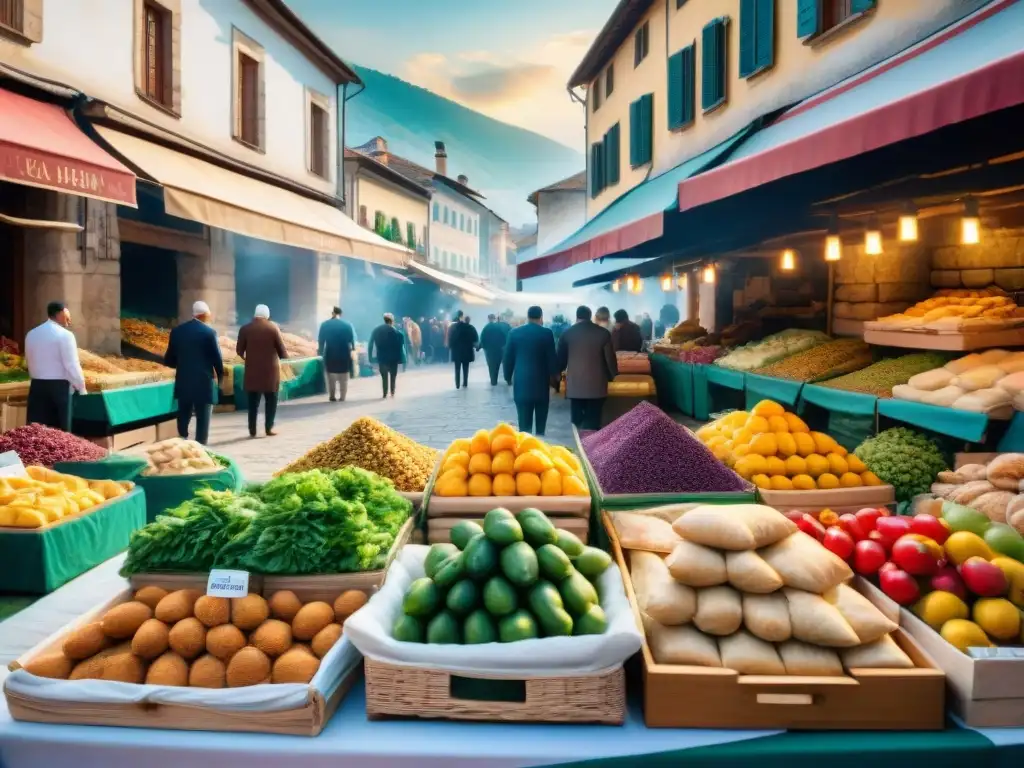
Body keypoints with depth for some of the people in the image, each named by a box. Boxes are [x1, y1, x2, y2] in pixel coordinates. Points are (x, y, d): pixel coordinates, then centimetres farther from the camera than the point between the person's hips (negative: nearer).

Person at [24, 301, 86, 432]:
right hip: (59, 387, -6)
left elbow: (30, 362, 16)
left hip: (37, 386, 6)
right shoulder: (65, 335, -10)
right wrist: (81, 388, -3)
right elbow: (72, 365, -12)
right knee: (61, 432, -1)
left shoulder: (31, 334, 10)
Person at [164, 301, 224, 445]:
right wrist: (220, 376, 11)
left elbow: (168, 360, 7)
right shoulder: (209, 332, -9)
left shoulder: (177, 331, 4)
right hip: (203, 383, -4)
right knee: (202, 419, 1)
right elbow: (217, 358, -7)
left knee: (184, 417, 16)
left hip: (183, 382, 5)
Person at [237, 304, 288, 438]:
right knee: (271, 399, 9)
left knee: (253, 401, 9)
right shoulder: (273, 327, -4)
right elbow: (282, 349, -4)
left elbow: (239, 350, 1)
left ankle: (252, 430, 8)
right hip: (270, 369, -1)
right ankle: (269, 428, 6)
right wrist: (282, 356, 18)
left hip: (252, 370, 1)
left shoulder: (245, 328, -1)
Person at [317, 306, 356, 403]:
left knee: (331, 377, 14)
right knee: (343, 378, 9)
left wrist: (320, 353, 7)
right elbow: (352, 340, -3)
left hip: (330, 355, 1)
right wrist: (352, 349, 12)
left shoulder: (324, 325, -2)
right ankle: (342, 397, 8)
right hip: (344, 355, -1)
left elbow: (321, 341, -1)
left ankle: (332, 396, 14)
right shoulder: (347, 325, -4)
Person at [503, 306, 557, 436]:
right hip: (541, 382, -1)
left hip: (521, 382, 1)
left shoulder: (515, 333, 1)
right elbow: (552, 358, -5)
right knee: (541, 422, 11)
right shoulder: (547, 333, -6)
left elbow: (508, 358, 4)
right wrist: (554, 376, 8)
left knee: (524, 423, 1)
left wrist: (508, 377, 15)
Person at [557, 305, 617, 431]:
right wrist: (612, 375, 18)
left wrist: (557, 373, 26)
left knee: (577, 422, 5)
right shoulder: (603, 333, -1)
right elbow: (610, 358, 1)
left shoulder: (567, 333, 1)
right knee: (593, 423, 2)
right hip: (596, 385, -1)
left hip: (575, 385, 1)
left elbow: (561, 358, 8)